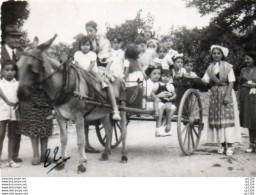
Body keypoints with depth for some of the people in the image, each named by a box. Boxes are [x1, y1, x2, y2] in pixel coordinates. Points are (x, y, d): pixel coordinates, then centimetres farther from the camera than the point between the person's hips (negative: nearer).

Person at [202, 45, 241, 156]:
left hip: (226, 93, -4)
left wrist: (227, 96, -16)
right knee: (216, 118, 1)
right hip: (214, 94, 4)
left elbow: (231, 82, -5)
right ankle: (222, 145, 9)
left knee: (227, 117, -11)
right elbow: (205, 81, 7)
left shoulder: (227, 66, 1)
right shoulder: (210, 68, 12)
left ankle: (229, 145, -11)